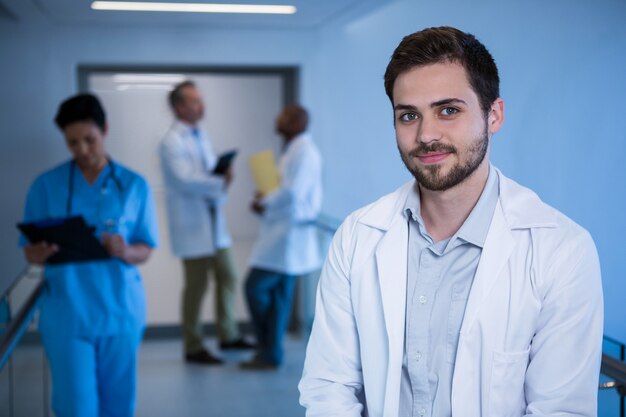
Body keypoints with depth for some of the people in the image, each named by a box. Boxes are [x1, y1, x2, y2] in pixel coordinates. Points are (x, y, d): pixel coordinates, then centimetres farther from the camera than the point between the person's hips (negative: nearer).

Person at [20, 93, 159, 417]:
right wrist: (40, 253, -21)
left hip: (121, 310, 1)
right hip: (66, 313, -1)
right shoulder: (46, 185, 0)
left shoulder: (134, 186, 1)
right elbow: (29, 252, 2)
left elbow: (146, 250, 3)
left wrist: (125, 252, -19)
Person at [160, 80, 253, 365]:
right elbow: (184, 180, -21)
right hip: (192, 224, -8)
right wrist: (220, 182, -22)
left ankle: (228, 335, 28)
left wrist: (222, 178, -4)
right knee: (196, 285, -1)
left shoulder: (200, 136, 14)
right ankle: (193, 348, 11)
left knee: (227, 277, 13)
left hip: (213, 220, 8)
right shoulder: (172, 141, -12)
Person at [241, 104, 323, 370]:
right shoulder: (293, 150, 18)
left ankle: (269, 352, 4)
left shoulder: (303, 151, -14)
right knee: (277, 294, 10)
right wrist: (267, 203, 6)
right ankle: (270, 353, 15)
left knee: (256, 287, -7)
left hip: (289, 233, -10)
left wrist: (264, 204, -8)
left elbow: (292, 192, -22)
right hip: (283, 232, 10)